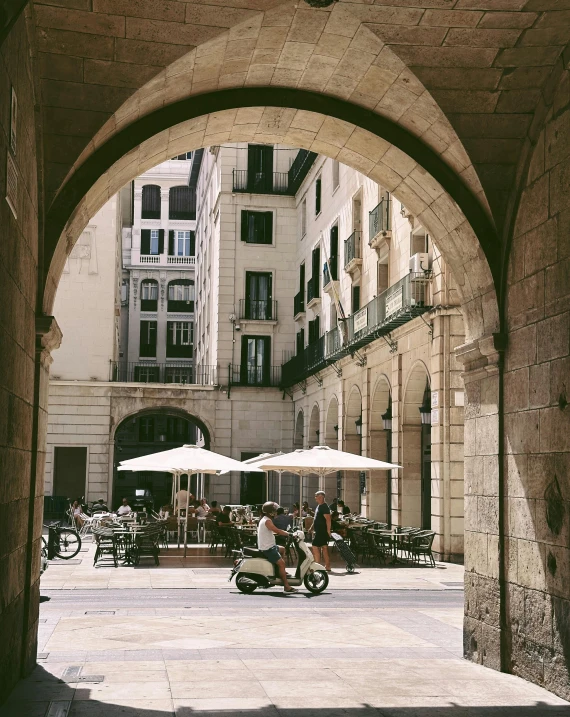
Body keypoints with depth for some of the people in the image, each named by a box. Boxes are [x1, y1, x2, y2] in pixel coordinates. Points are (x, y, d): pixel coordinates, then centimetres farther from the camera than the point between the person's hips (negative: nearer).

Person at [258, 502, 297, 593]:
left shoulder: (264, 520, 16)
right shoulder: (267, 521, -17)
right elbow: (278, 531, -25)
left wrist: (284, 533, 13)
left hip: (267, 546, 11)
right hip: (267, 549, -11)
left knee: (282, 549, 31)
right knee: (281, 563, -19)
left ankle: (282, 571, 32)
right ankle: (286, 586, -22)